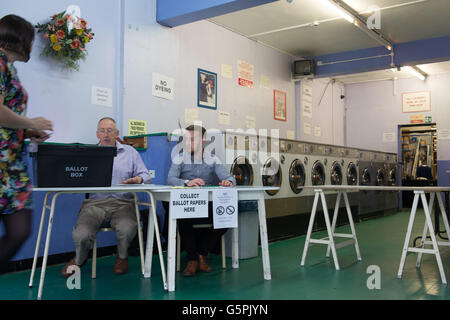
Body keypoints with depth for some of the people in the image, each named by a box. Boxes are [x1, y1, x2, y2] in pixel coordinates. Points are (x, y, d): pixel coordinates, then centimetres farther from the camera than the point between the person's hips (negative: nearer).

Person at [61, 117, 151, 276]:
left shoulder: (130, 152, 18)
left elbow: (145, 175, 12)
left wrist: (138, 179, -12)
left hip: (122, 203, -1)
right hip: (95, 202, 1)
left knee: (127, 230, -33)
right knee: (81, 235, -25)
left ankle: (122, 256, 6)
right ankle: (79, 259, 14)